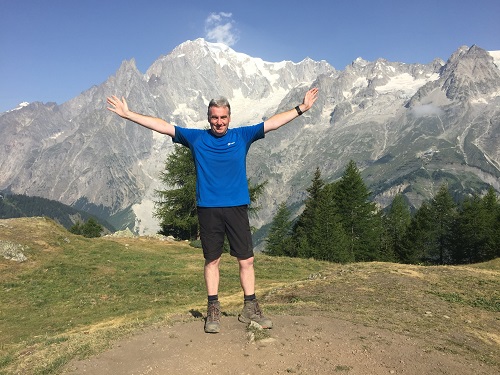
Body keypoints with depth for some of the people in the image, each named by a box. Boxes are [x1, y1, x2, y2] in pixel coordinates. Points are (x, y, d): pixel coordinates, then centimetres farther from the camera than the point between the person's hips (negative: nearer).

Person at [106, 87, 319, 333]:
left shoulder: (242, 136, 8)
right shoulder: (195, 138, 7)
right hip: (208, 209, 0)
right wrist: (127, 114, 5)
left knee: (246, 260, 3)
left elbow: (273, 123, 9)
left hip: (237, 208, 1)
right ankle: (213, 311, 19)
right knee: (212, 260, 7)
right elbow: (161, 126, 6)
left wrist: (301, 108, 8)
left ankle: (250, 309, 17)